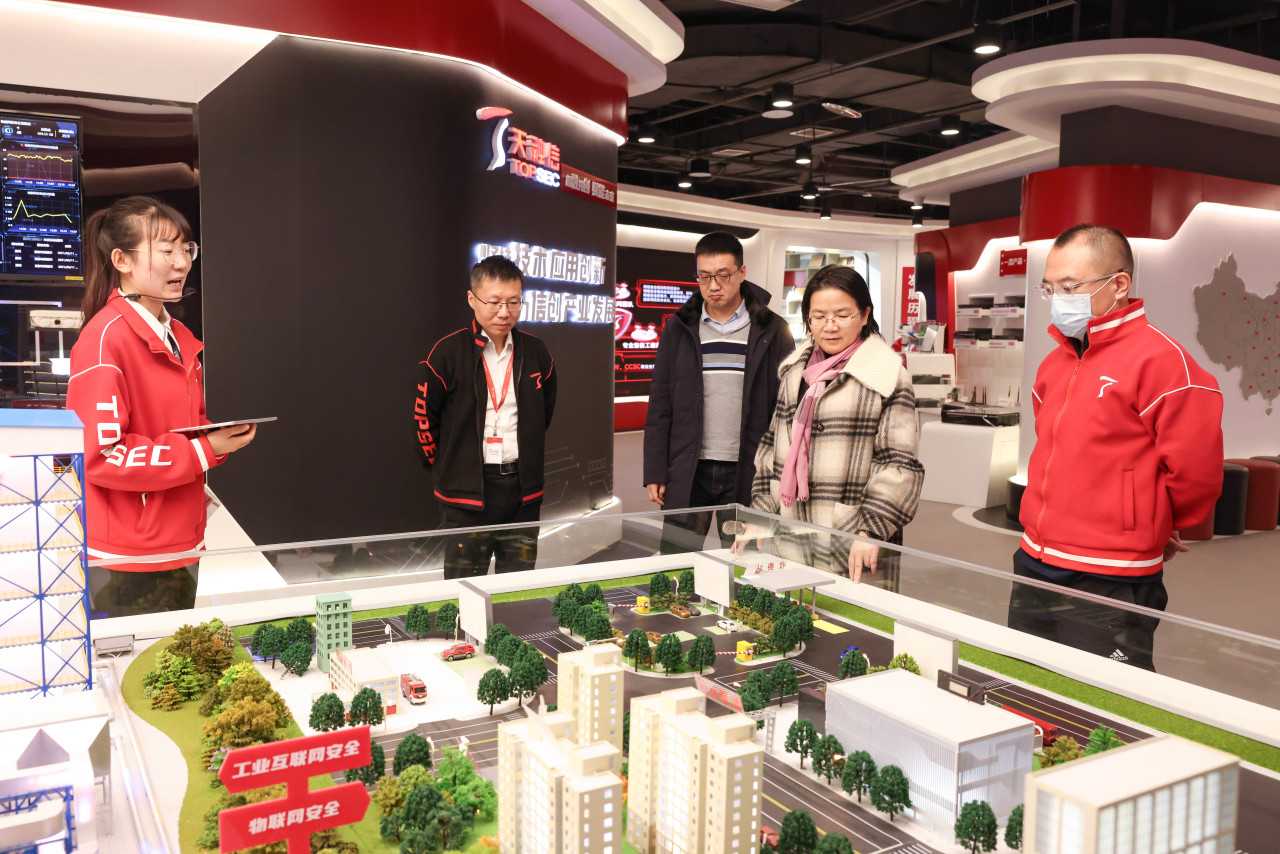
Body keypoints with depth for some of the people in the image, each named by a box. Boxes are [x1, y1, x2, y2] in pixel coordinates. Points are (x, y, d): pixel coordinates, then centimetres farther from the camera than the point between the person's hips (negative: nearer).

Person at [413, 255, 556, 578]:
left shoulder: (536, 353, 3)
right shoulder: (448, 352, -9)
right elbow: (424, 417, 0)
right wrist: (448, 467, 6)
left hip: (523, 489, 4)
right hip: (467, 492, -3)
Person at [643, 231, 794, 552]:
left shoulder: (771, 331, 1)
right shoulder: (680, 328, 5)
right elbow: (660, 407, 5)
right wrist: (655, 472, 0)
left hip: (747, 474, -1)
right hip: (687, 473, 1)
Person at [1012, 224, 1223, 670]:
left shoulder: (1161, 360, -15)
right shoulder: (1053, 365, 11)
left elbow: (1195, 474, -16)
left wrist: (1148, 530, 0)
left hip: (1109, 587, -8)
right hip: (1033, 569, 8)